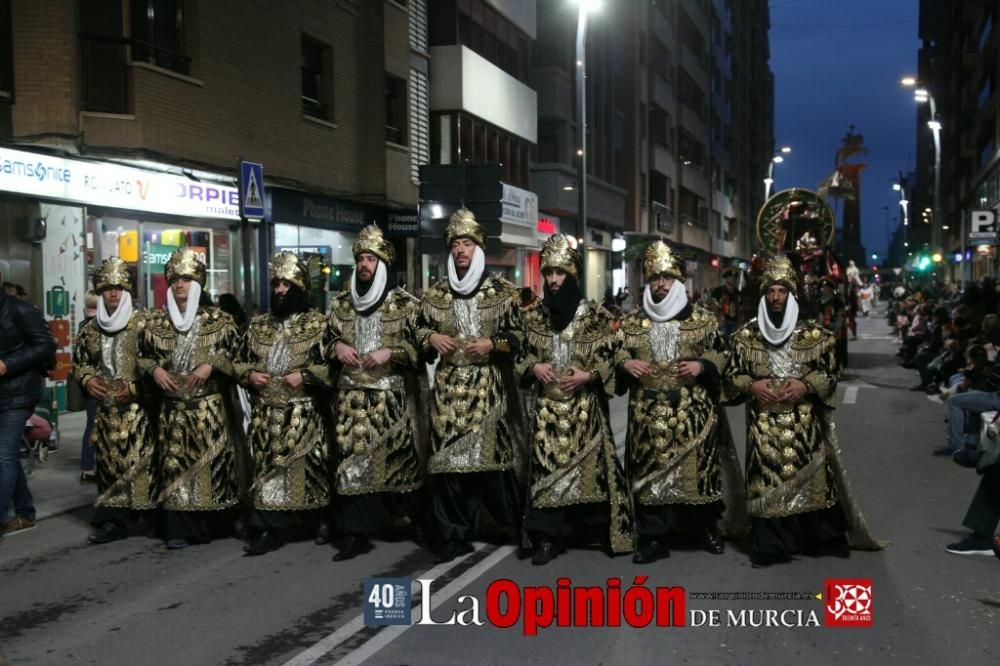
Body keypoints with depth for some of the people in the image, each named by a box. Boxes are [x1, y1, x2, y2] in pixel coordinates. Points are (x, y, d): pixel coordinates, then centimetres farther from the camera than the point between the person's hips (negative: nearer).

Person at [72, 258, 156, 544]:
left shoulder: (142, 325, -5)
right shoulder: (90, 329, 11)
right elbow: (79, 361, 21)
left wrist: (134, 387, -14)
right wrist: (86, 379, 1)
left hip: (137, 408, -5)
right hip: (105, 409, 5)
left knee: (138, 461, -9)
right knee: (109, 461, 7)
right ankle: (114, 520, 14)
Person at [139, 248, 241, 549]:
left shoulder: (219, 319, 1)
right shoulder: (156, 322, 9)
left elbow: (237, 356, 1)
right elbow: (143, 355, 18)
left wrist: (212, 365, -14)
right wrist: (154, 369, -2)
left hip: (209, 407, -2)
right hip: (173, 407, 2)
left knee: (211, 461, -2)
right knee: (174, 464, -1)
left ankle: (211, 525, 12)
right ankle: (178, 530, 3)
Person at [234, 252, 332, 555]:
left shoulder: (318, 323, 1)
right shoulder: (258, 324, 14)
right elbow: (238, 361, 20)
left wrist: (305, 376, -16)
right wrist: (249, 374, -1)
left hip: (302, 414, -4)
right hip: (265, 414, 4)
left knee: (299, 469, -6)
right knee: (265, 469, 3)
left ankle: (271, 529, 1)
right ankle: (271, 527, 9)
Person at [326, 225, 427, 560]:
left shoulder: (404, 303, -2)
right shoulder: (341, 304, 12)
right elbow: (327, 337, 20)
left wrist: (389, 353, -16)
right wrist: (337, 347, -2)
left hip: (392, 395, -4)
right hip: (351, 395, 4)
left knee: (401, 457, 0)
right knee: (352, 460, 1)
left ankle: (422, 521, 21)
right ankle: (355, 533, 8)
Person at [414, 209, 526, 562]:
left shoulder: (502, 291, 2)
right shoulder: (435, 294, 10)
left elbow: (518, 335, 3)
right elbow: (419, 329, 19)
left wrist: (493, 344, -13)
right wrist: (431, 338, -2)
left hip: (489, 386, -3)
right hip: (449, 385, 3)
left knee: (493, 453, -3)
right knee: (446, 455, 0)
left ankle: (518, 524, 16)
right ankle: (454, 534, 9)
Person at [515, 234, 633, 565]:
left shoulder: (595, 315, -3)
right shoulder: (534, 315, 6)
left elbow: (610, 361, -1)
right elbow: (522, 357, 13)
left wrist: (588, 376, -17)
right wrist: (533, 368, -7)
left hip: (585, 407, -2)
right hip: (548, 407, 2)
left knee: (591, 464, 1)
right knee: (547, 466, 0)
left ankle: (603, 530, 16)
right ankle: (548, 537, 7)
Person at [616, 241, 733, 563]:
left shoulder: (703, 318, 4)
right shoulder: (631, 321, 8)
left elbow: (722, 354, 8)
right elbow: (614, 352, 15)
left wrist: (702, 366, -11)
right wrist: (625, 363, -7)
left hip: (692, 412, -1)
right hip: (649, 412, 1)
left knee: (697, 467, 4)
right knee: (650, 471, 2)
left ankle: (707, 528, 24)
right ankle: (653, 539, 10)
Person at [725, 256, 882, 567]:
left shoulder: (815, 334, 2)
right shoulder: (746, 335, 5)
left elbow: (832, 371, 4)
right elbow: (731, 375, 9)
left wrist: (806, 385, -12)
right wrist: (751, 385, -10)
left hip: (805, 422, 0)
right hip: (764, 423, 1)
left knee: (812, 478, 3)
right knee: (767, 481, -1)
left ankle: (823, 539, 18)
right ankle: (769, 546, 7)